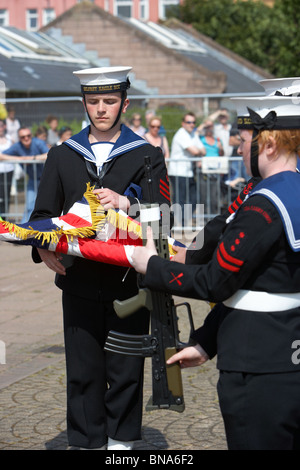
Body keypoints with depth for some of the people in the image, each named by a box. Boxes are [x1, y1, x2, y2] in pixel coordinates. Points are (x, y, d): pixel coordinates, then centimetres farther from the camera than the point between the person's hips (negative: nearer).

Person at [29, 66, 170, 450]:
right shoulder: (62, 156, 11)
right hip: (80, 282, 2)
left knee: (126, 371, 3)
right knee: (83, 371, 4)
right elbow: (43, 213, 10)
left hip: (128, 279, -1)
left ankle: (122, 441, 15)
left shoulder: (147, 156, 5)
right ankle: (86, 441, 14)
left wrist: (125, 202, -27)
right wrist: (44, 248, -11)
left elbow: (160, 212, -8)